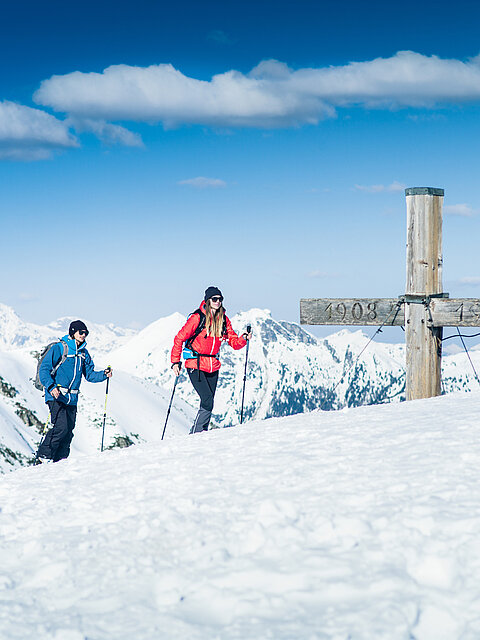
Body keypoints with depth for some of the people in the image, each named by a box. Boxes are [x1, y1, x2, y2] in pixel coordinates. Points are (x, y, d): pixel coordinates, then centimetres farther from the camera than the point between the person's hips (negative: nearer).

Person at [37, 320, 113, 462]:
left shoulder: (84, 353, 15)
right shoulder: (58, 348, -6)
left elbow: (89, 374, 20)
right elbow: (44, 369, -10)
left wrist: (103, 375, 1)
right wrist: (51, 386, -24)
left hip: (71, 399, 7)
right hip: (56, 396, -7)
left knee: (68, 431, 3)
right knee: (61, 427, -18)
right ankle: (44, 456, -7)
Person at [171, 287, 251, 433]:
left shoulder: (224, 320, 6)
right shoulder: (197, 318, -11)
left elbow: (234, 342, 8)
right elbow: (179, 338, -8)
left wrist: (244, 339, -14)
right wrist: (175, 362, -11)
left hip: (213, 366, 6)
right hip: (195, 365, -6)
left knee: (208, 403, 6)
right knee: (208, 401, -16)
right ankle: (196, 432, -6)